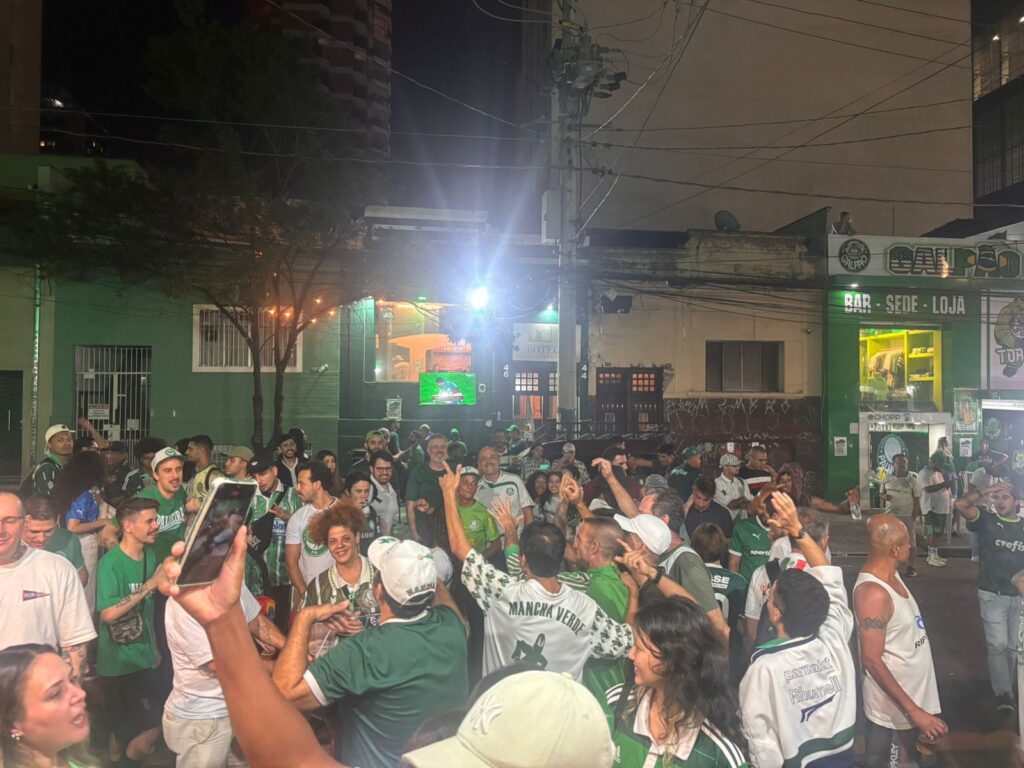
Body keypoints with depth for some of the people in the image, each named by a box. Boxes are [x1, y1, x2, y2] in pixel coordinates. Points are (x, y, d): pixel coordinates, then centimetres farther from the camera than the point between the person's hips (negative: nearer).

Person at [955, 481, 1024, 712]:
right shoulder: (986, 520, -5)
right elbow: (961, 504, -21)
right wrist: (987, 490, -18)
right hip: (992, 595, -3)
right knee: (997, 645, -3)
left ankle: (1005, 686, 32)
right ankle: (1003, 692, 8)